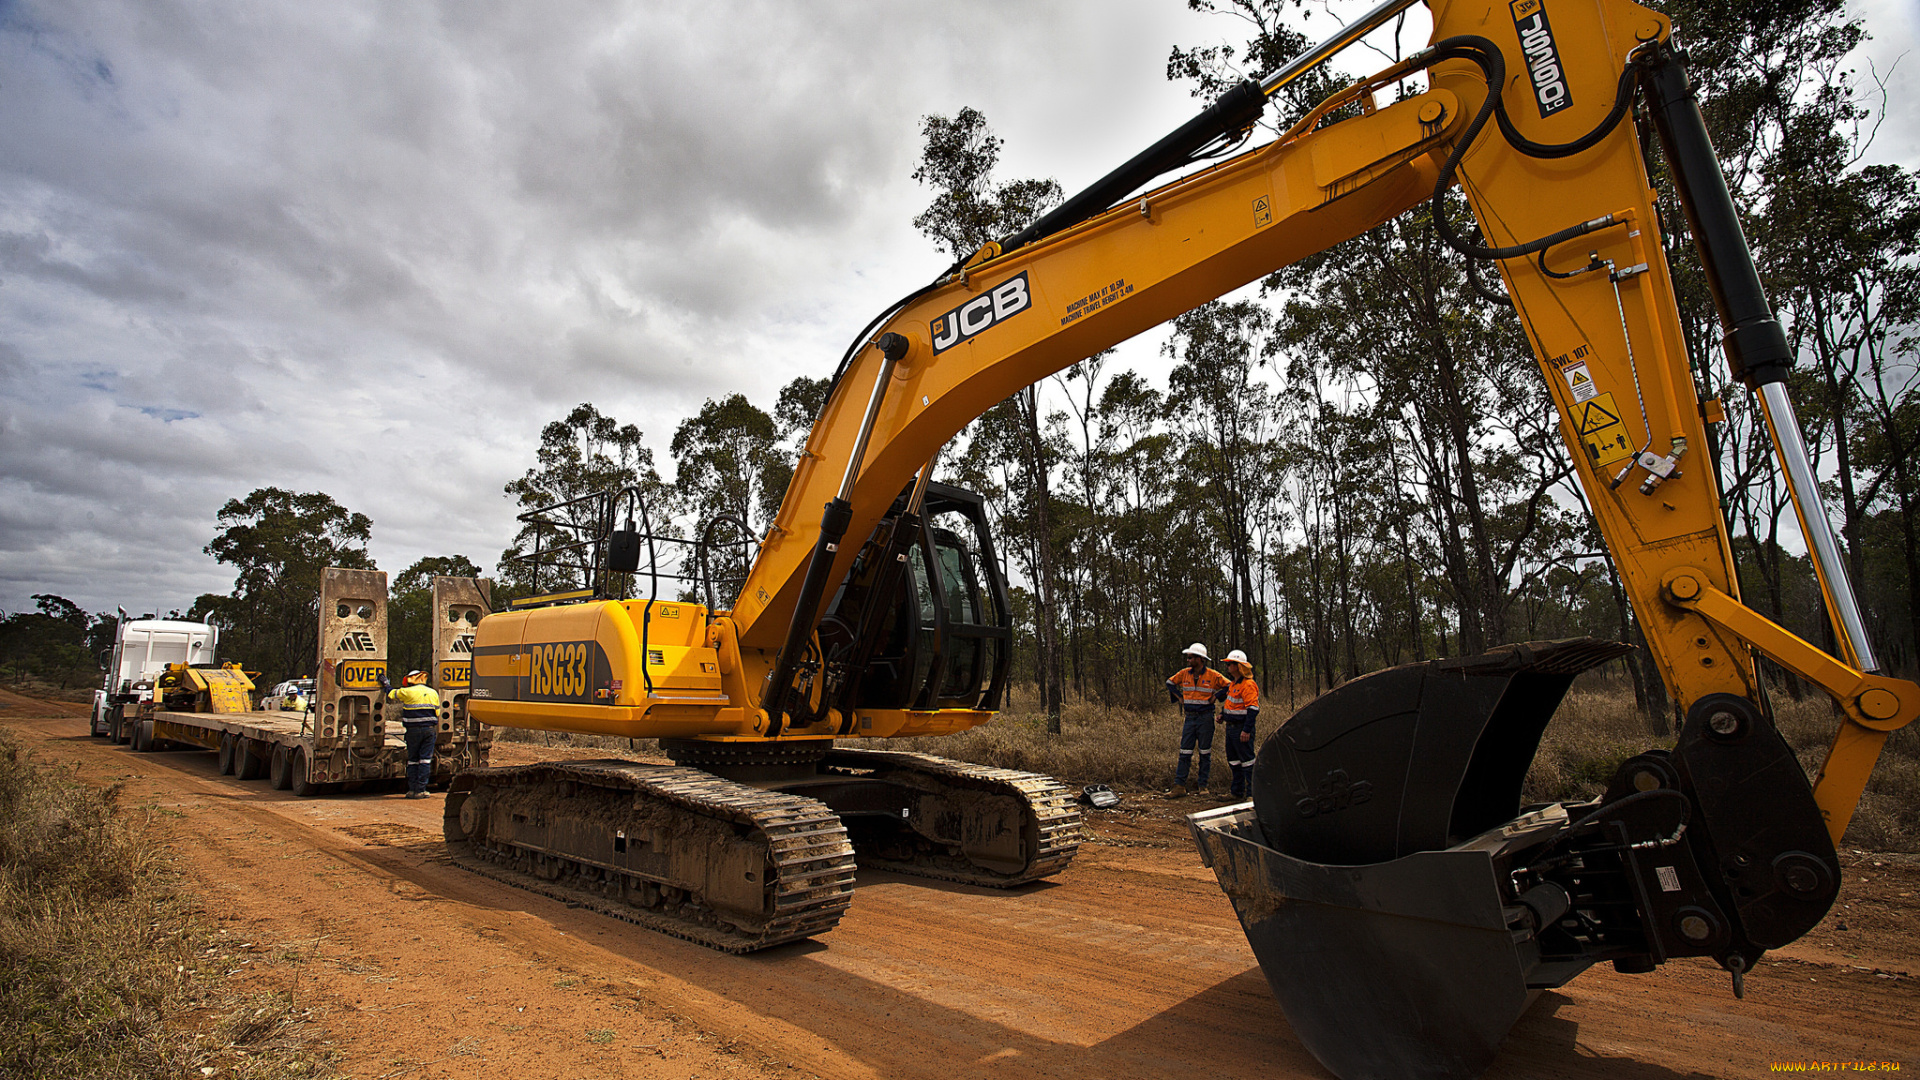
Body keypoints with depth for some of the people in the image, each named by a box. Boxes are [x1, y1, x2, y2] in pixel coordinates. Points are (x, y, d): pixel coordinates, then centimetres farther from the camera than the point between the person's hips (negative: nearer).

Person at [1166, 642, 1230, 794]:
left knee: (1205, 753, 5)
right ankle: (1179, 785, 2)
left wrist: (1215, 696, -5)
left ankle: (1202, 785, 14)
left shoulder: (1213, 675, -6)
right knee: (1185, 752, 1)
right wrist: (1179, 697, 9)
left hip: (1205, 718, -3)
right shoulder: (1184, 673, 4)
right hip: (1189, 718, 3)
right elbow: (1170, 683, 19)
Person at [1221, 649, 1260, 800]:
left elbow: (1253, 709, -22)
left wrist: (1246, 730, -25)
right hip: (1231, 727, 10)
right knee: (1233, 759, 15)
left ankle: (1252, 793, 3)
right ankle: (1238, 792, 24)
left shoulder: (1248, 685, -18)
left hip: (1242, 728, -10)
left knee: (1247, 760, -4)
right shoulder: (1233, 683, 12)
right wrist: (1223, 713, 16)